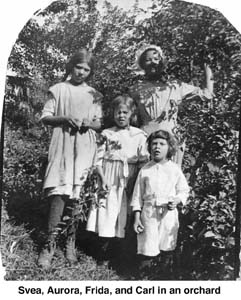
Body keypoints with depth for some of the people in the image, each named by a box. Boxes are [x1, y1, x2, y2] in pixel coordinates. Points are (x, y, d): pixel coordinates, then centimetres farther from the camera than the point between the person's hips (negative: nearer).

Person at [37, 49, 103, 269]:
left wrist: (88, 123, -9)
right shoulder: (59, 89, 9)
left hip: (85, 148, 2)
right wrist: (65, 118, -13)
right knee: (58, 194, -12)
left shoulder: (94, 95, 14)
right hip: (62, 146, -2)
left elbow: (99, 123, 14)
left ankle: (71, 242, 11)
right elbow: (45, 117, 5)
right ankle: (50, 244, -6)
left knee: (77, 195, 0)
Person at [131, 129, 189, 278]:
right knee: (147, 249, 0)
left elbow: (184, 190, 9)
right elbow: (138, 195, 7)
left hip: (169, 213, 0)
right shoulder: (145, 170, 5)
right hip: (149, 212, 0)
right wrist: (137, 217, 1)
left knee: (168, 248, 7)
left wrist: (177, 201, -12)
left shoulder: (175, 169, 4)